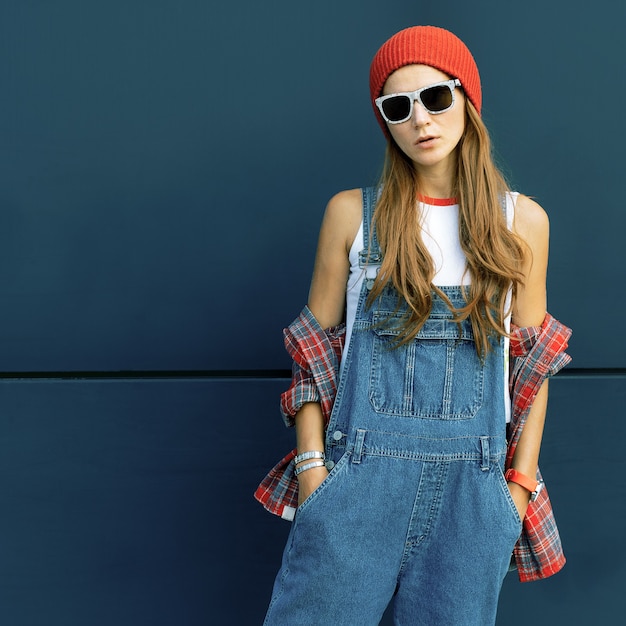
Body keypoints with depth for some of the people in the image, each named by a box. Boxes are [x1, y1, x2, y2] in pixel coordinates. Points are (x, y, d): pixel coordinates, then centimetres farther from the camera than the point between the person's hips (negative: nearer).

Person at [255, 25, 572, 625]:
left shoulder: (522, 220, 5)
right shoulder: (352, 213, 2)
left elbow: (530, 366, 8)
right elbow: (314, 349, 4)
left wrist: (521, 481, 3)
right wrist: (311, 466, -3)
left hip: (473, 482, 1)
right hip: (360, 470, -1)